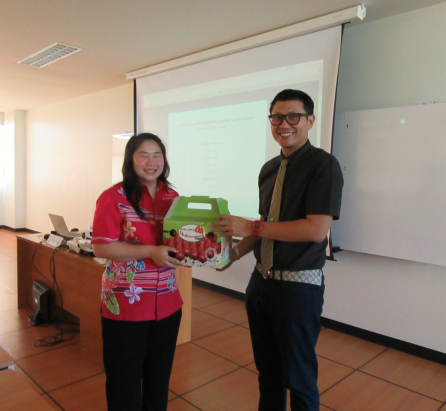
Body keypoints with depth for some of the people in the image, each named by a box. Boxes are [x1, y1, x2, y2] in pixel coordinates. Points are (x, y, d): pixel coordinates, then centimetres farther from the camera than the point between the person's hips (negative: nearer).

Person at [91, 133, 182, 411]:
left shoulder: (172, 197, 5)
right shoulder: (114, 197, -11)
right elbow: (101, 248, -16)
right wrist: (150, 252, -24)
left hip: (167, 303, 5)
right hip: (125, 304, -5)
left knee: (160, 374, 21)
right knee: (125, 378, 12)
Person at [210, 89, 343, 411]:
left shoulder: (323, 165, -13)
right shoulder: (269, 169, 8)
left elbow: (316, 230, -23)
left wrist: (251, 226, -20)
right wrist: (236, 252, 2)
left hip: (298, 286, -6)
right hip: (261, 280, 7)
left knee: (298, 376, 12)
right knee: (267, 369, 23)